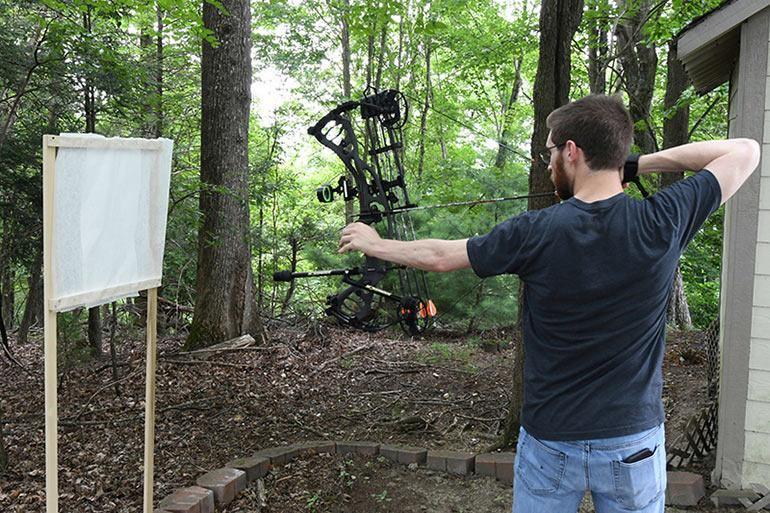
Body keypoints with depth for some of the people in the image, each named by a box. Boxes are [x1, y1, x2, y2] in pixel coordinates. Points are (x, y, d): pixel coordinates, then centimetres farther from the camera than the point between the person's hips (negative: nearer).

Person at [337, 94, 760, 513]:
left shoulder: (536, 233, -16)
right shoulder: (662, 223, -14)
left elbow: (439, 256, -1)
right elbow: (744, 151, 2)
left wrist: (374, 244, 15)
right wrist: (642, 163, -2)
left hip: (550, 444, -1)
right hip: (634, 443, 1)